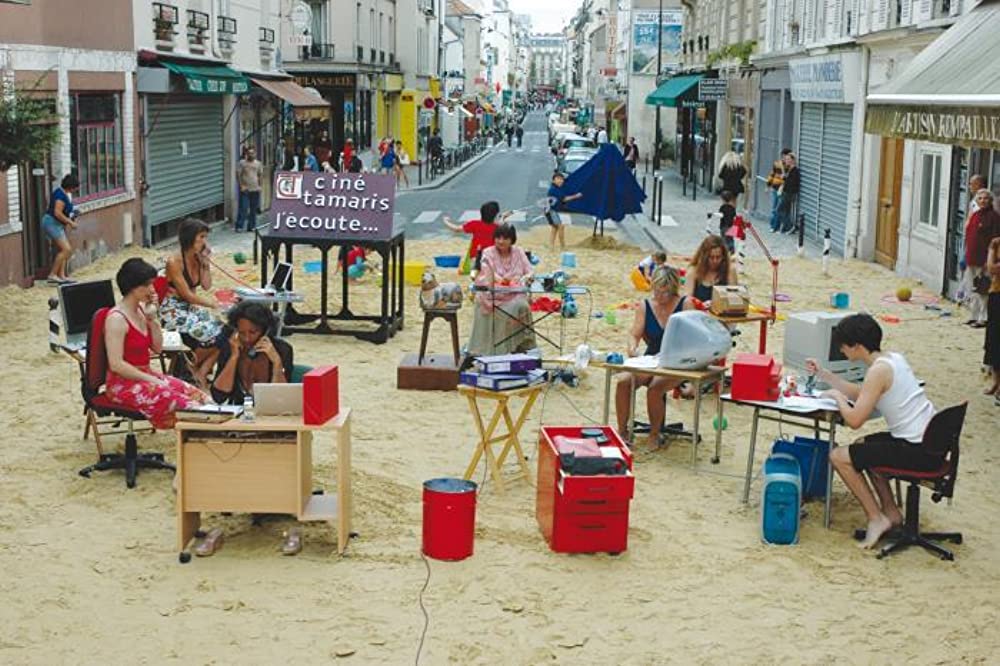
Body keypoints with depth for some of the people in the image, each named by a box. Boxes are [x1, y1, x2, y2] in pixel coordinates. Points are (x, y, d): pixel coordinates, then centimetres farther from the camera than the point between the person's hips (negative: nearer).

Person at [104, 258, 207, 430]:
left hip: (145, 376, 8)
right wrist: (151, 380, -19)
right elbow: (116, 364, -21)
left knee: (197, 396, -13)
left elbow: (157, 348, 12)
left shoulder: (142, 310, 8)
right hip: (123, 384, -8)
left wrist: (152, 318, 0)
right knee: (179, 403, -29)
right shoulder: (117, 319, -16)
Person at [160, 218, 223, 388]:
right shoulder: (174, 262, -17)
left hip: (191, 308, 7)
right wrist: (213, 304, -18)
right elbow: (187, 295, -18)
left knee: (223, 328, -16)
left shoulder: (198, 258, 4)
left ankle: (201, 372, -7)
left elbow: (206, 285, 3)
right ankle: (191, 366, 0)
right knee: (210, 333, -26)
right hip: (173, 312, -7)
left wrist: (205, 261, -5)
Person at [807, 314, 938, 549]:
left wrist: (836, 396, -2)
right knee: (864, 445, 31)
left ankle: (876, 519, 2)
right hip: (930, 442, 10)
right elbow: (861, 394, 21)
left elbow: (854, 420, -21)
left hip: (917, 451, -10)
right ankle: (891, 511, 29)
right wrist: (823, 374, 19)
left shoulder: (879, 370, -19)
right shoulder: (892, 358, 9)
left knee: (839, 456, -5)